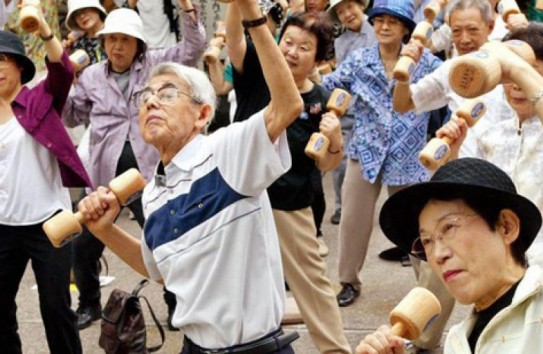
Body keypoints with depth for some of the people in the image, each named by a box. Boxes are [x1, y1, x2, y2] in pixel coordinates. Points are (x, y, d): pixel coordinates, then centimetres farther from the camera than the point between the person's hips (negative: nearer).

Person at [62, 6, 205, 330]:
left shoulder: (155, 65, 0)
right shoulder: (91, 76, 7)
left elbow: (194, 48, -8)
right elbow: (72, 117, 16)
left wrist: (189, 8, -20)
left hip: (148, 173, -2)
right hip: (106, 175, 3)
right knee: (84, 245, 9)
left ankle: (176, 304, 27)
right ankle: (89, 304, 31)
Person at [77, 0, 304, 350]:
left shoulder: (228, 151, -14)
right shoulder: (153, 193, 5)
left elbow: (288, 104, -30)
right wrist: (105, 229, 5)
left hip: (257, 346, -6)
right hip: (195, 345, 6)